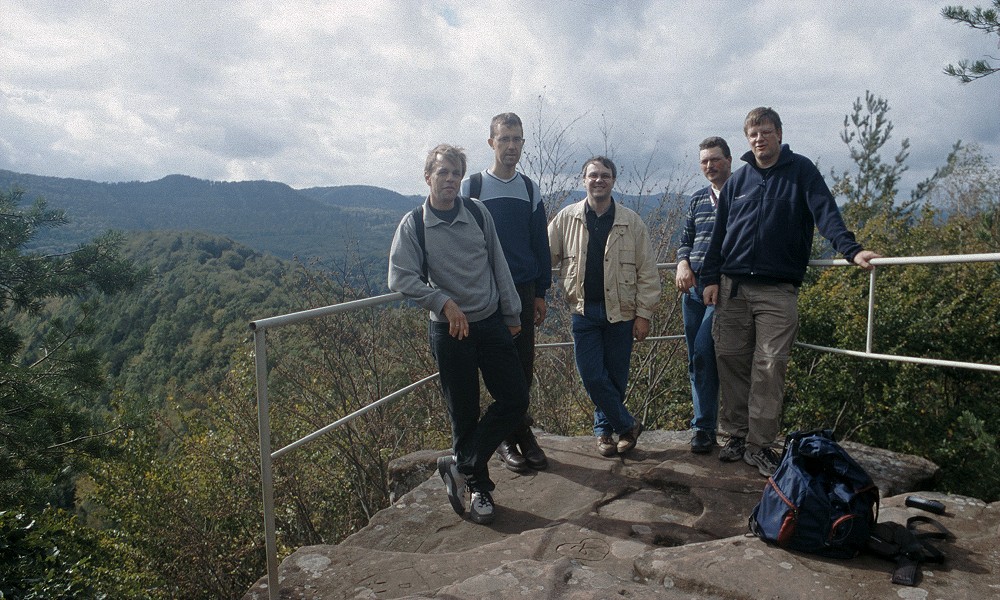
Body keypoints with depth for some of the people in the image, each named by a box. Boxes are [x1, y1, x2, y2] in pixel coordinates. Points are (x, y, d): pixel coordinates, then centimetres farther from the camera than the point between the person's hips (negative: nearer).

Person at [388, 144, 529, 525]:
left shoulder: (478, 213, 2)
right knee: (464, 414, 5)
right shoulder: (413, 225, -6)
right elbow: (399, 279, -13)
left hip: (491, 324, 3)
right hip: (449, 331, -3)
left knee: (515, 399, -1)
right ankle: (478, 487, 25)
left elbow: (498, 265, 8)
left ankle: (460, 466, 13)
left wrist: (512, 314, 11)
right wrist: (445, 302, -22)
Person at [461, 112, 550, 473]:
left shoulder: (530, 190, 10)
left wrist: (540, 293, 9)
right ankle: (509, 437, 16)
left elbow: (540, 244, 13)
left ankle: (519, 432, 21)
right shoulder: (472, 186, 0)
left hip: (524, 291, 3)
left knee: (524, 366, 5)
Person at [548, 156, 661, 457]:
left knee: (616, 378, 7)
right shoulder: (566, 218, 1)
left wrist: (643, 314, -4)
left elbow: (647, 272, 0)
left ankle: (605, 428, 28)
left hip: (620, 311, 0)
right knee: (593, 377, -2)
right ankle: (628, 425, 17)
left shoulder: (631, 222, -1)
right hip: (584, 310, 0)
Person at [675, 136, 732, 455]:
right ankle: (704, 425, 18)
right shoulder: (698, 199, 18)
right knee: (696, 358, 7)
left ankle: (704, 426, -4)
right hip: (693, 285, 6)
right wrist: (683, 265, 0)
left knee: (703, 351, -17)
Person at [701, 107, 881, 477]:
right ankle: (736, 435, 15)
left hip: (778, 290, -3)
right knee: (730, 362, 3)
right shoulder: (739, 179, 13)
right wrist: (710, 277, 6)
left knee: (770, 367, -6)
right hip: (732, 287, 3)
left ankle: (759, 444, 3)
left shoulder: (801, 171, 4)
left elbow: (826, 213, -9)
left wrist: (851, 249, -25)